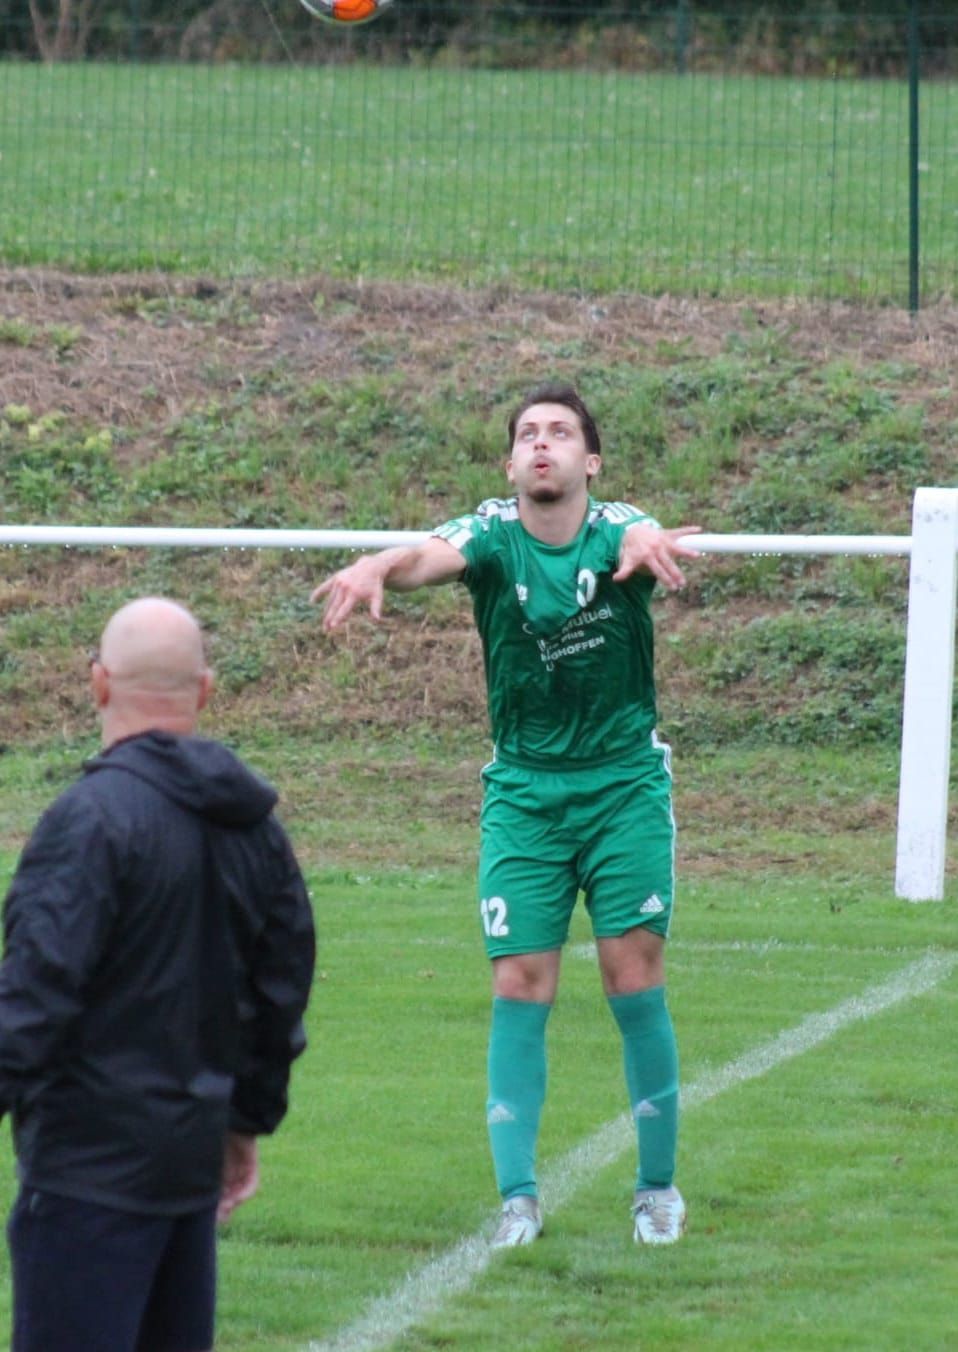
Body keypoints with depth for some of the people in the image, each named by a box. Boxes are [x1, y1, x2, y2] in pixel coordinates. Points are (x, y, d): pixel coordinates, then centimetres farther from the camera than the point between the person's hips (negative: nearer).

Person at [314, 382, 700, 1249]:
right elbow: (433, 556, -27)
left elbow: (647, 545, -31)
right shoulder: (493, 536, -6)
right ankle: (519, 1195, 0)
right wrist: (380, 567, -51)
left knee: (635, 981, -3)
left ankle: (658, 1185, 11)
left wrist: (649, 550, -57)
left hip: (625, 785, -1)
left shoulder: (617, 530, -7)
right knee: (520, 990, -5)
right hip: (523, 791, 1)